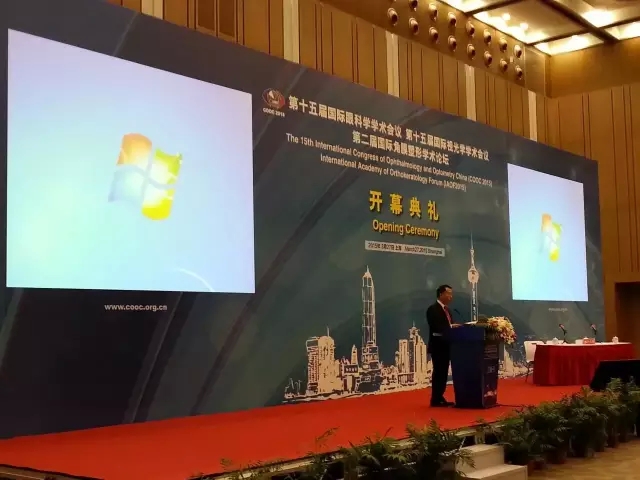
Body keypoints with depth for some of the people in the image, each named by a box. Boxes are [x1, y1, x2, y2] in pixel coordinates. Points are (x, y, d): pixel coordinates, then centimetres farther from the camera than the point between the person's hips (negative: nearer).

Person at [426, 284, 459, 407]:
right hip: (438, 346, -9)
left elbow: (448, 327, 15)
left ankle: (439, 398, 16)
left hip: (446, 346, 9)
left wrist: (454, 327, -4)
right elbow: (436, 328, -20)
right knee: (438, 372, -6)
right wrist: (451, 326, -24)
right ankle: (435, 399, -2)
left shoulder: (446, 309, 17)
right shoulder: (433, 309, -11)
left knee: (443, 373, 11)